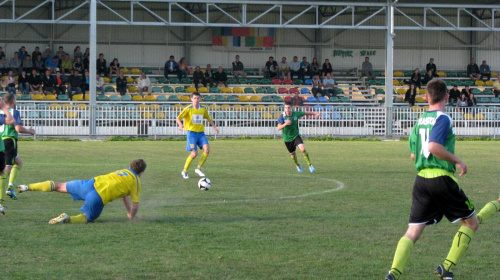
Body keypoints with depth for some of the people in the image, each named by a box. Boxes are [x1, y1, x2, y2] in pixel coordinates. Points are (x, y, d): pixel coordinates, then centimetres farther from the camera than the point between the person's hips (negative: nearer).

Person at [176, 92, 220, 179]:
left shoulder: (203, 109, 7)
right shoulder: (188, 109, -7)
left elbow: (208, 118, 24)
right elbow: (178, 118, -11)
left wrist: (214, 126, 13)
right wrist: (180, 125, -31)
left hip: (201, 133, 4)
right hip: (192, 133, -4)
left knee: (207, 149, -15)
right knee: (194, 154, -12)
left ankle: (198, 168, 2)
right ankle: (184, 171, 8)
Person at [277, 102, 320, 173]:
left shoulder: (296, 114, -11)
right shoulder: (282, 117, -17)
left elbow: (305, 113, 8)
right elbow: (279, 128, -25)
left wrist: (315, 114, 11)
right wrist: (285, 124, -43)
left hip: (296, 136, 0)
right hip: (287, 138, 0)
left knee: (303, 149, -22)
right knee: (292, 154, 13)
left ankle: (310, 165, -12)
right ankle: (297, 166, 43)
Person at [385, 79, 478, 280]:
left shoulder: (419, 121, 14)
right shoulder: (443, 119, -9)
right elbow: (434, 146, -24)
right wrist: (457, 161, -13)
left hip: (421, 179, 6)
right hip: (442, 179, -6)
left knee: (412, 232, 3)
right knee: (470, 222, 12)